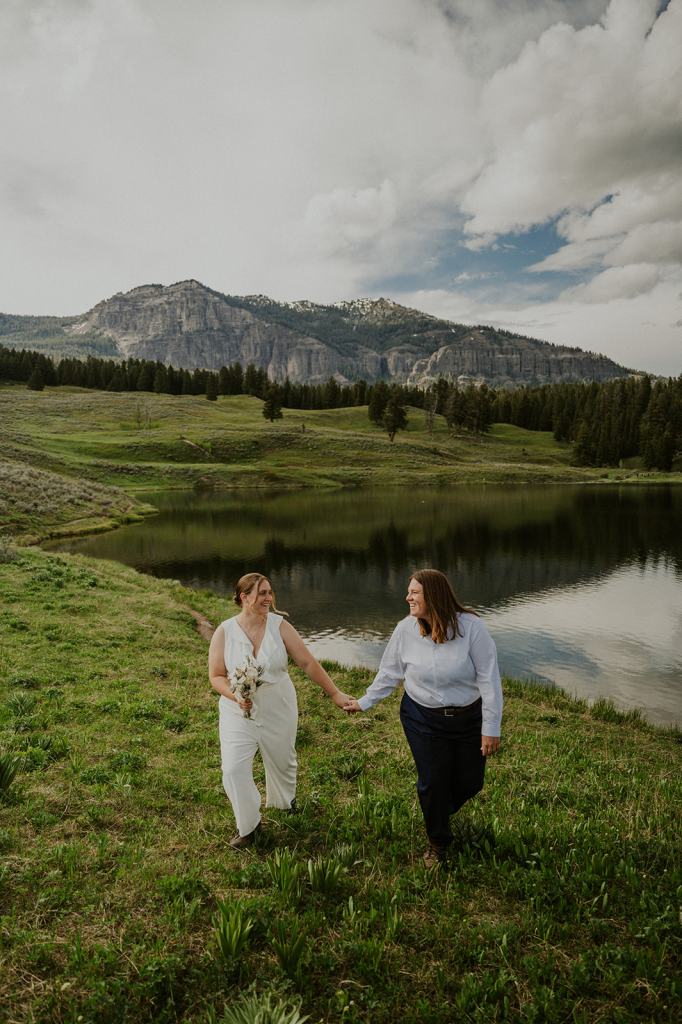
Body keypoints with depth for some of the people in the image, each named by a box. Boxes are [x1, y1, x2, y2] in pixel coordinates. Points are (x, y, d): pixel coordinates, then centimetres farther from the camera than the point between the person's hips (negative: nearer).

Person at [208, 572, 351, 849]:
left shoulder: (280, 626, -12)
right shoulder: (225, 631, -12)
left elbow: (308, 663, -8)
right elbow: (216, 676, -6)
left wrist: (335, 693, -7)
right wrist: (235, 696, -24)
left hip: (278, 710, 1)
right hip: (238, 712, 0)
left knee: (282, 761, 17)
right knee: (234, 769, -7)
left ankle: (285, 803, 50)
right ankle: (248, 825, 18)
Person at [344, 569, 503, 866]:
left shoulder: (470, 626, -20)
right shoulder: (406, 629, -12)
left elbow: (489, 678, -16)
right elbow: (389, 672, 3)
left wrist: (491, 727, -15)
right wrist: (364, 702, 9)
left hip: (468, 718, 0)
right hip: (422, 719, 1)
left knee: (469, 783, 12)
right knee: (432, 782, 5)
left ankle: (441, 812, 47)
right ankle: (438, 842, 34)